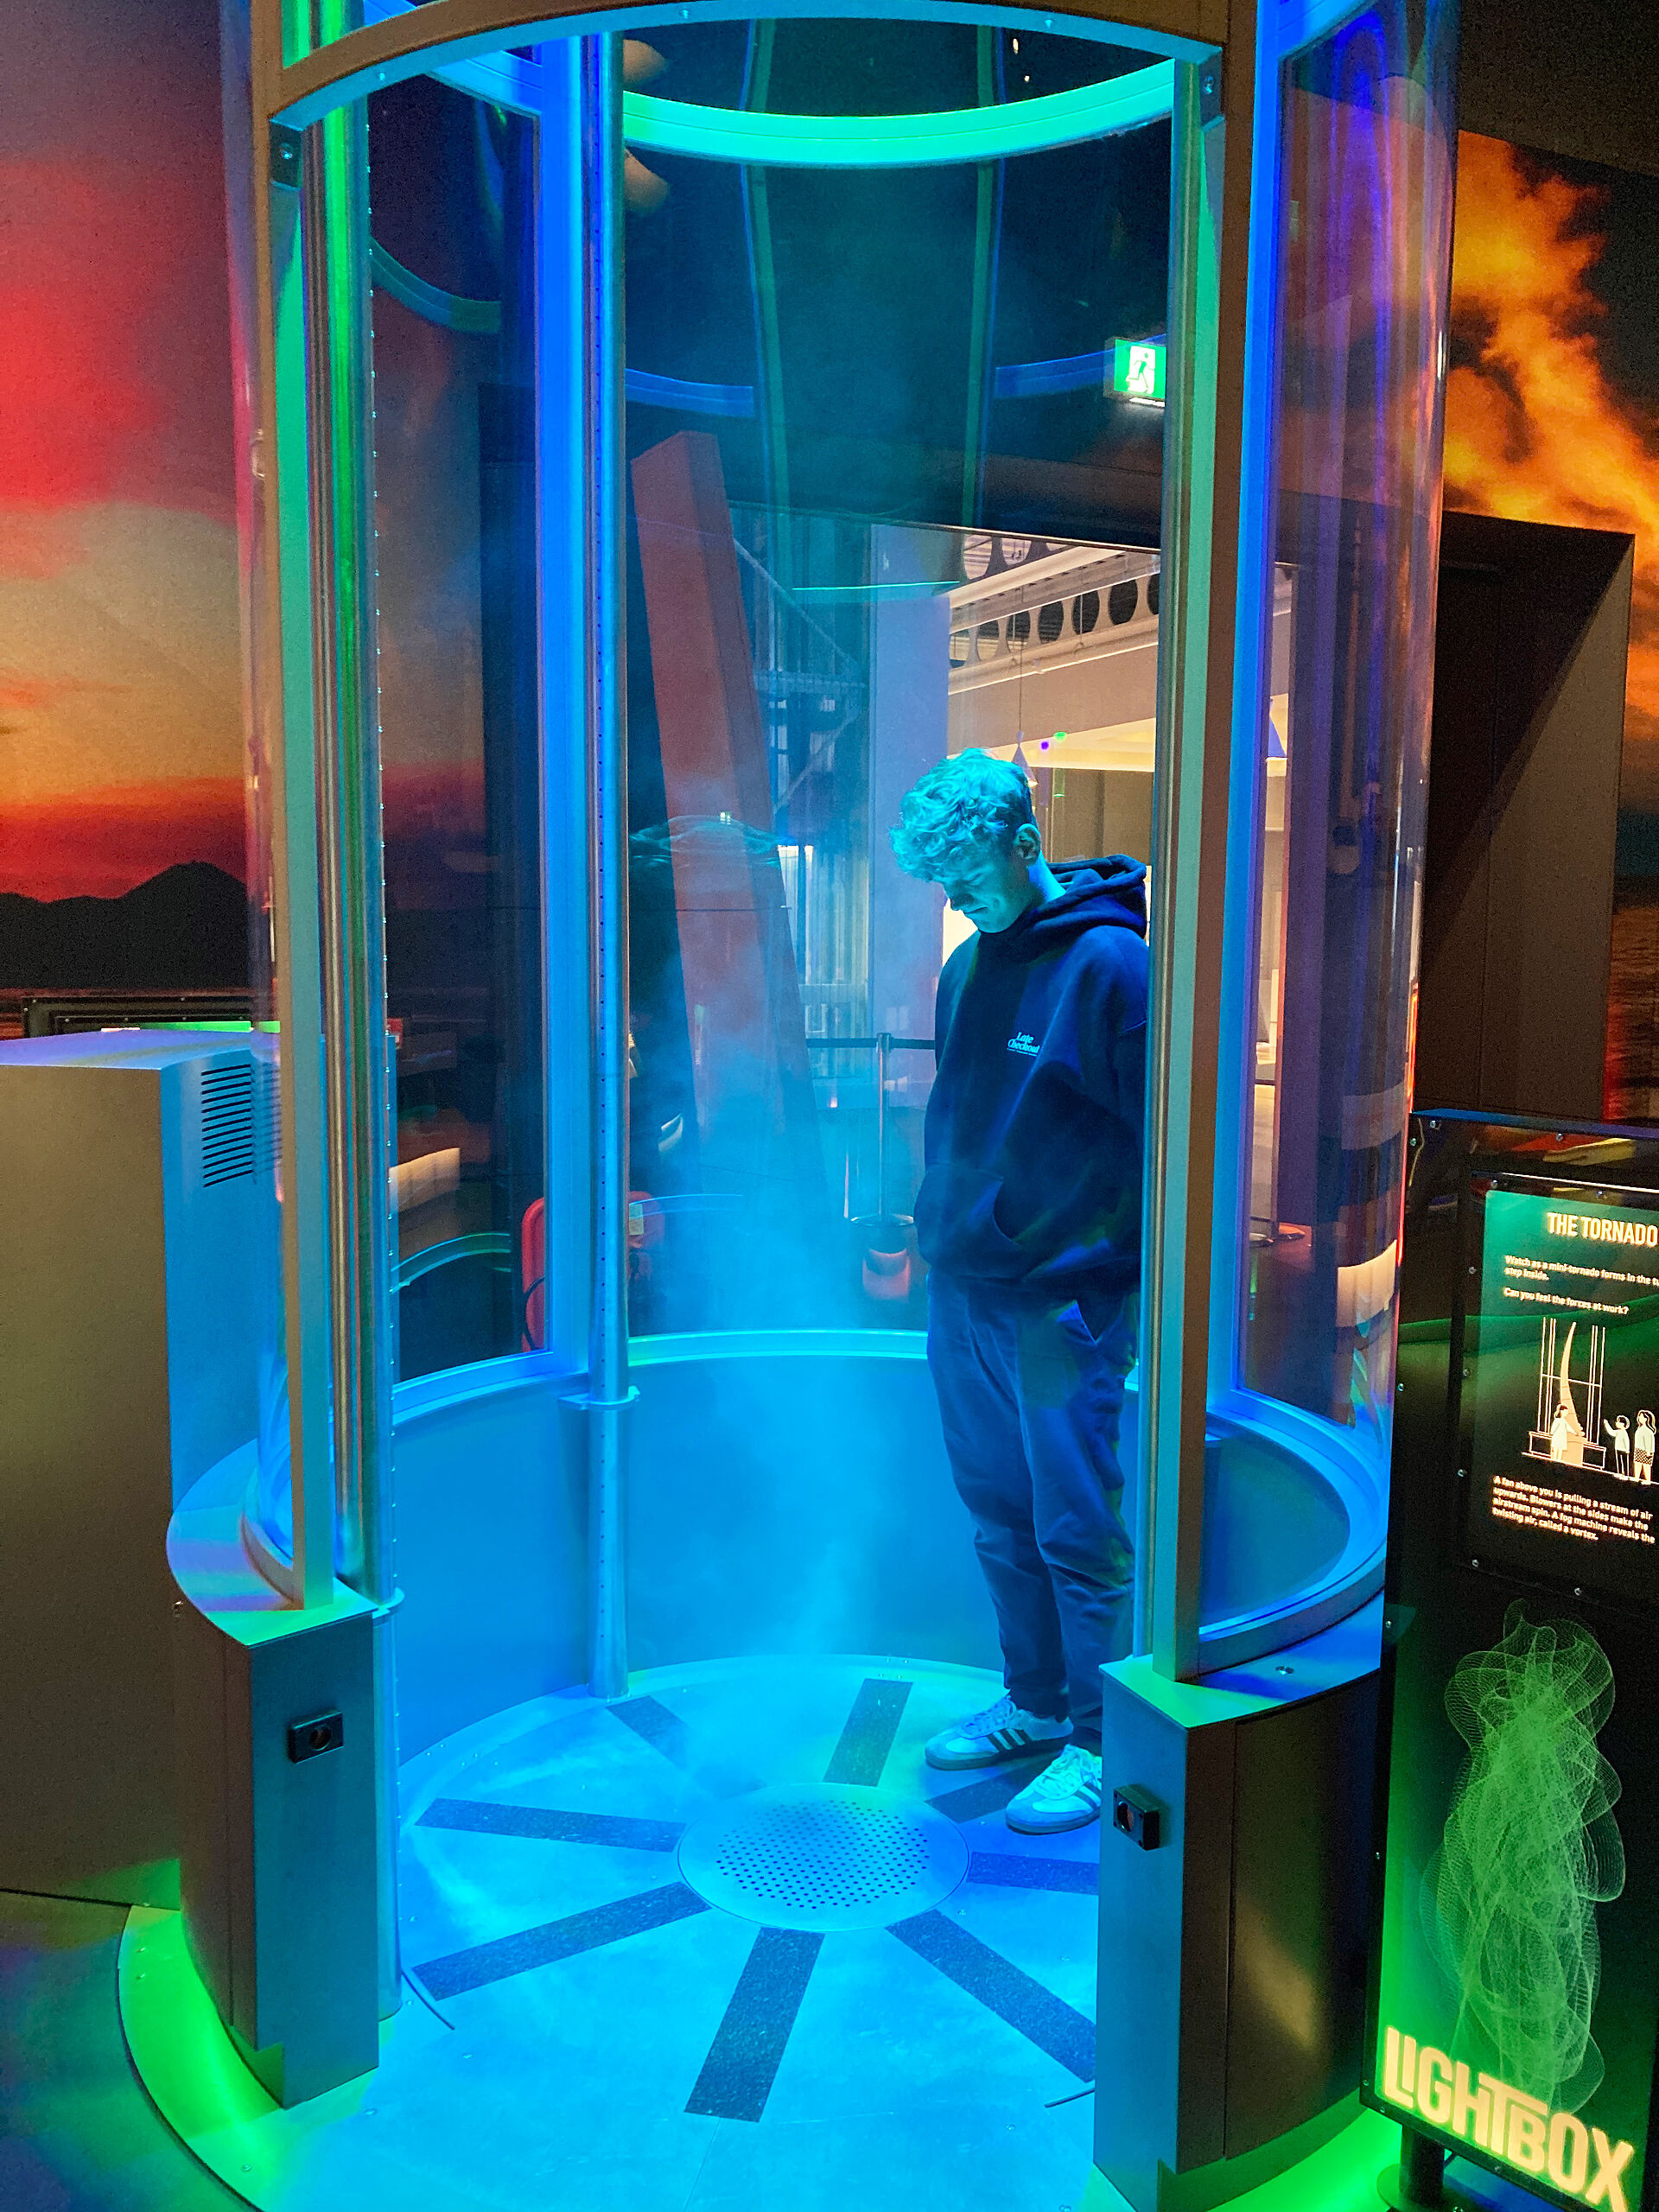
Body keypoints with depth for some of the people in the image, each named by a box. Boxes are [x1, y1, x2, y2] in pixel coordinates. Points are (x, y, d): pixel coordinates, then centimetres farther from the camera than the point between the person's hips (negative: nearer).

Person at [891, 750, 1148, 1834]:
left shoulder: (1109, 962, -11)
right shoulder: (968, 967, 11)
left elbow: (1159, 1139, -12)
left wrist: (1150, 1313, -13)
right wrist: (942, 1238, 15)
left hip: (1067, 1306, -7)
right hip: (964, 1296, 7)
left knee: (1079, 1534, 3)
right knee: (1002, 1521, 17)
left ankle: (1097, 1744, 19)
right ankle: (1034, 1704, 33)